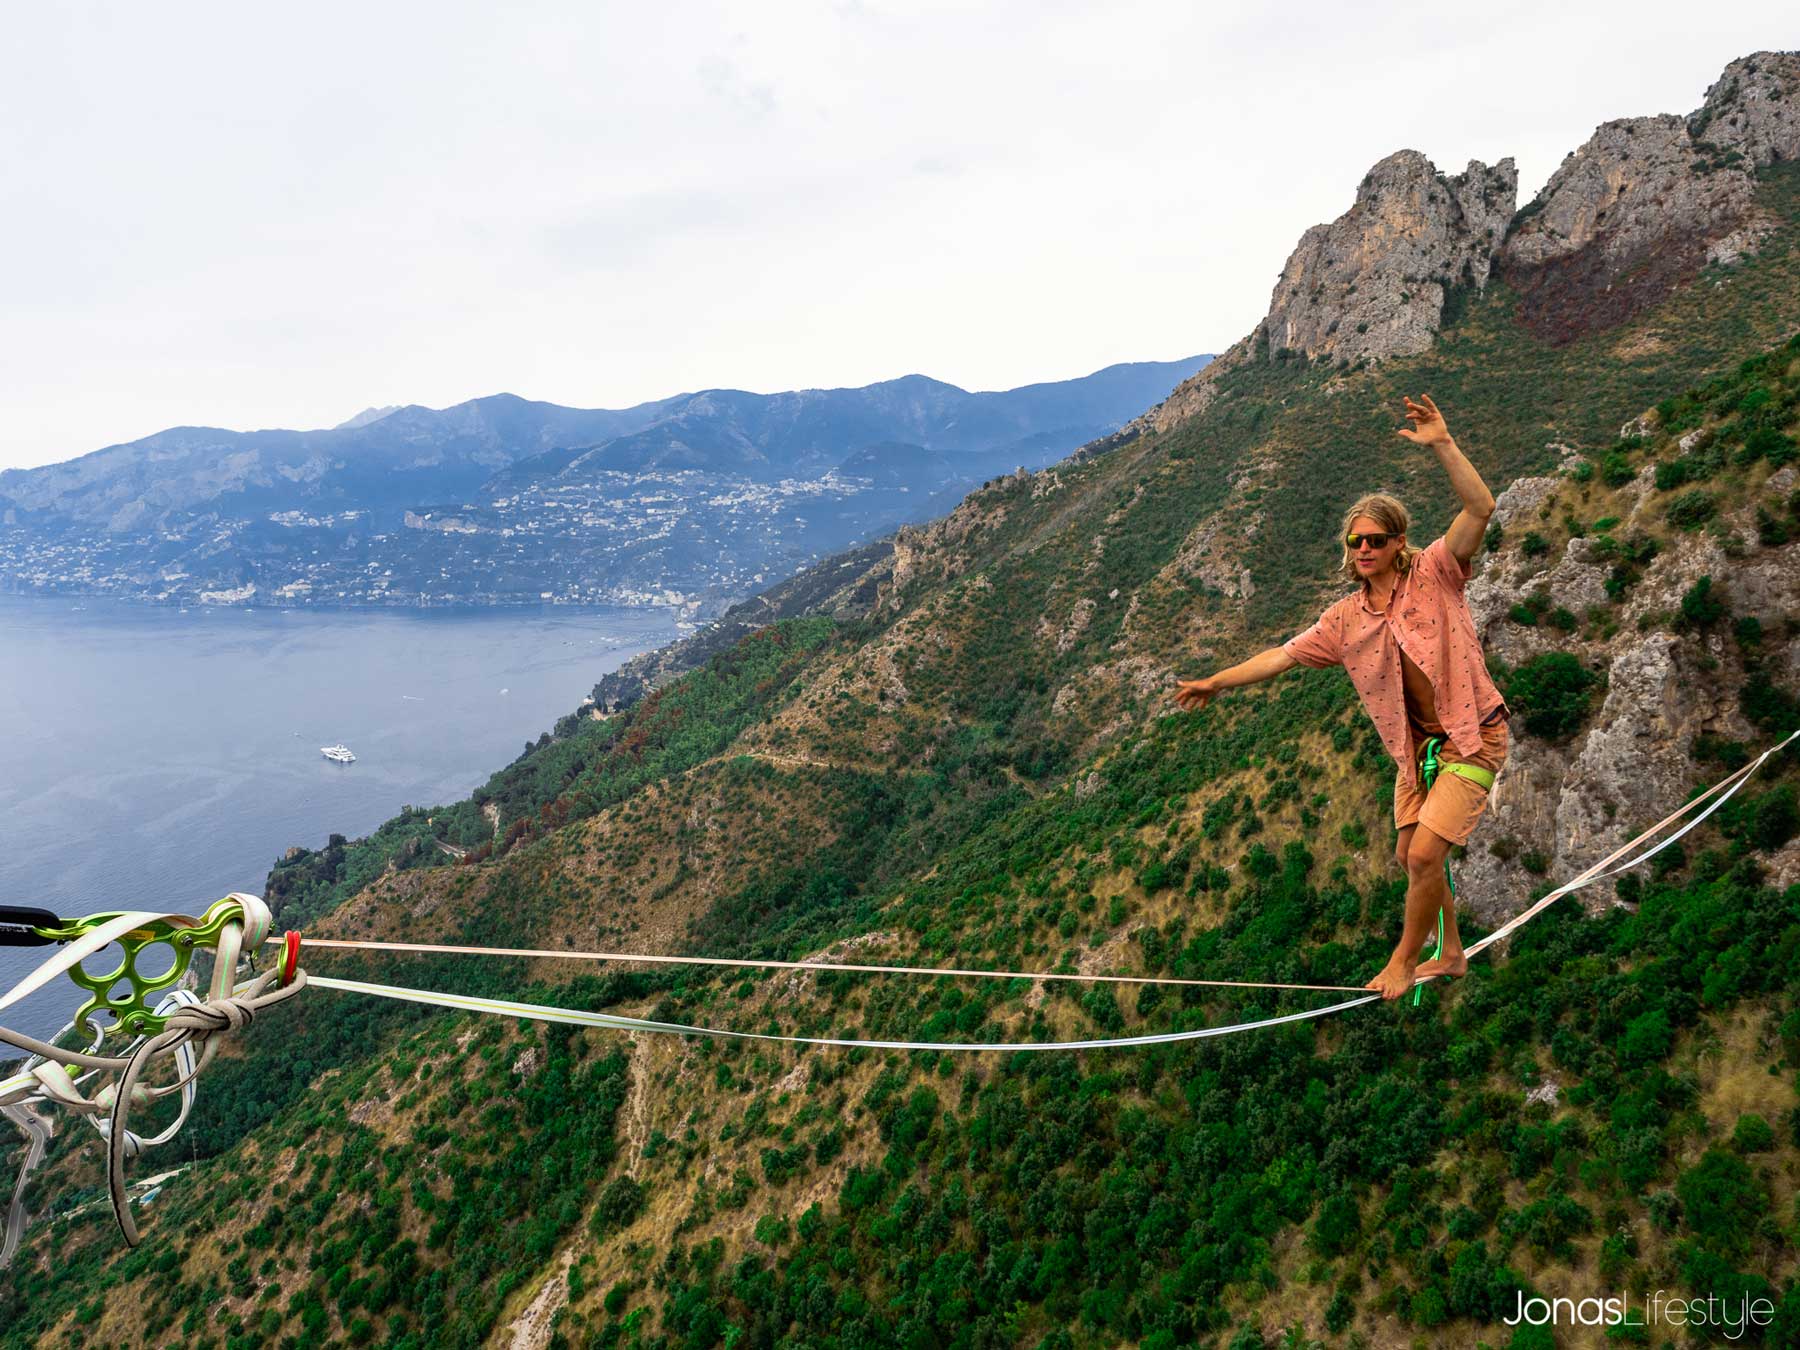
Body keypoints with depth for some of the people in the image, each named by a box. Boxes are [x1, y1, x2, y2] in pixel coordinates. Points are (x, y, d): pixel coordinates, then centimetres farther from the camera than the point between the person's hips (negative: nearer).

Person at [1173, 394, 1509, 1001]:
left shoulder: (1433, 575, -11)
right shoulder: (1345, 618, 2)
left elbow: (1480, 508, -23)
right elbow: (1285, 654, 7)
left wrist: (1441, 445, -32)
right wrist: (1218, 681, 6)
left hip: (1473, 738, -6)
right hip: (1417, 741, 6)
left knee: (1424, 854, -13)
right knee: (1410, 856, 12)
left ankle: (1404, 959, 8)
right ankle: (1450, 954, 34)